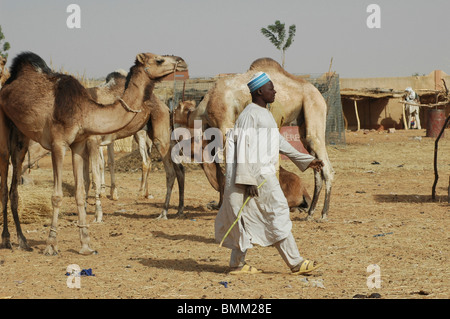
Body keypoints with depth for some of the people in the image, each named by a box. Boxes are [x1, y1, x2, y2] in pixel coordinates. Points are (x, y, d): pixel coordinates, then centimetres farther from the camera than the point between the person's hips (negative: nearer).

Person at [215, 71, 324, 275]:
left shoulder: (264, 114, 18)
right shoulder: (249, 115, -13)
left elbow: (280, 142, 23)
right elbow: (244, 148, -18)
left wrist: (307, 160, 21)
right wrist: (248, 180, -22)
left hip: (266, 174, 10)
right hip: (257, 175, -10)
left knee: (249, 220, 10)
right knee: (278, 214, -7)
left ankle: (237, 264, 13)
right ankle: (295, 263, -4)